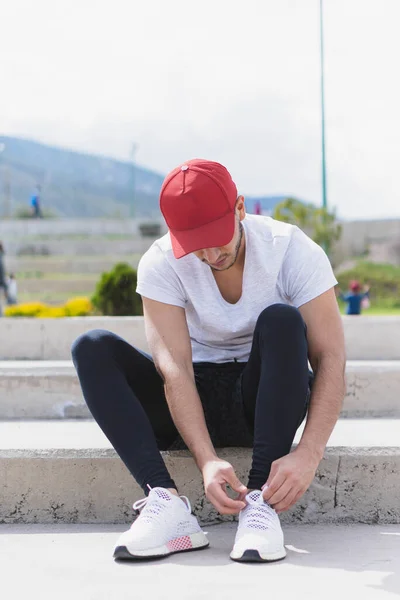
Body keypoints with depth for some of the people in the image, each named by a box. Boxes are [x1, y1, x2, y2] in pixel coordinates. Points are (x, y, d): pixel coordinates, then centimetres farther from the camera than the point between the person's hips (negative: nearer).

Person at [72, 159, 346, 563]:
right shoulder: (160, 264, -14)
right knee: (92, 349, -20)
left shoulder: (291, 249, -16)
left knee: (281, 320, -31)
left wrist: (308, 454, -35)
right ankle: (165, 501, -36)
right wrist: (206, 460, -37)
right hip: (192, 408, 1)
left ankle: (260, 502, -36)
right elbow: (173, 368, -23)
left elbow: (331, 357, -21)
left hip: (265, 399, -1)